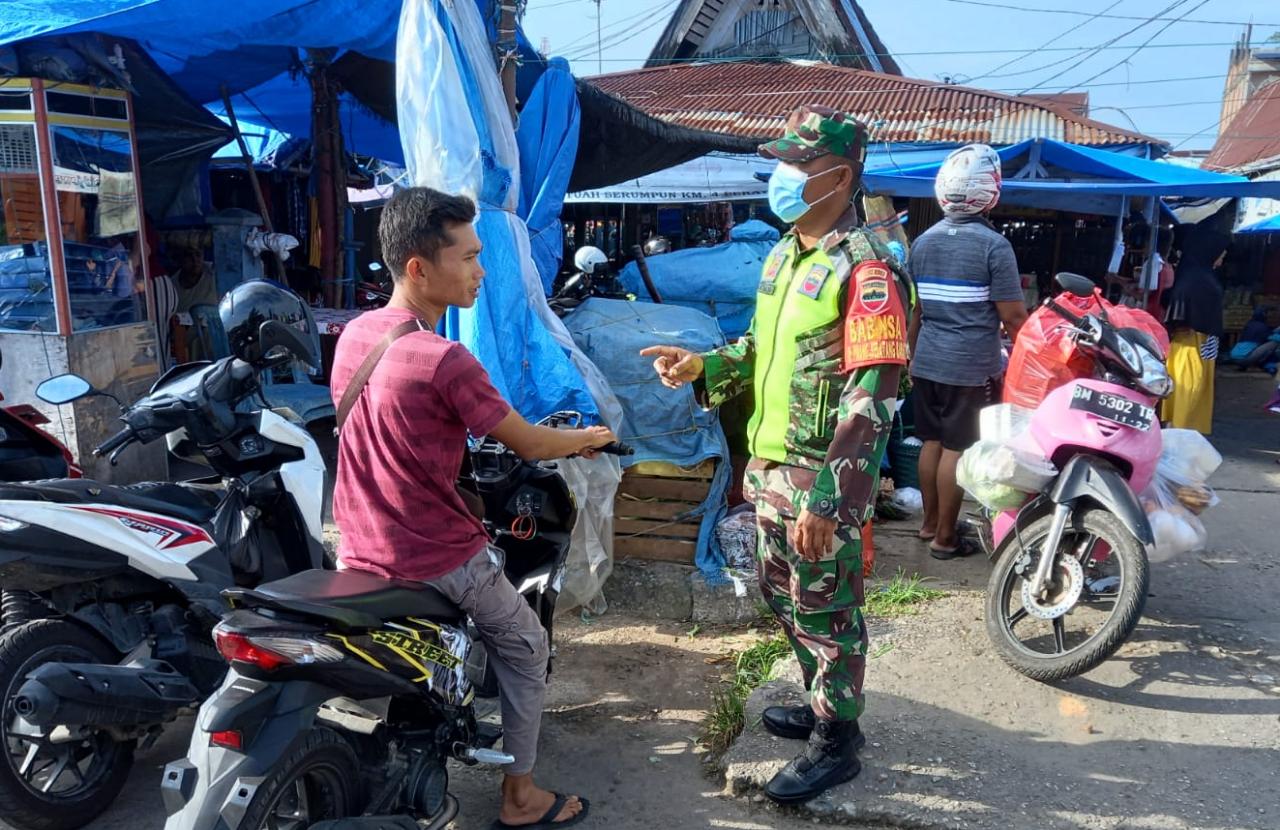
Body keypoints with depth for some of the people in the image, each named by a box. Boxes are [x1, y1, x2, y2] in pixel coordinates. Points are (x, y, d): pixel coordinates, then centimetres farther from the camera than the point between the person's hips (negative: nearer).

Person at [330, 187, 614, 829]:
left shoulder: (353, 335, 0)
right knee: (525, 649, 17)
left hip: (358, 553, 7)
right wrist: (588, 437, 7)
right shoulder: (445, 361, -24)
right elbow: (529, 445, -13)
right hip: (437, 560, -7)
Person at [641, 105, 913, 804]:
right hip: (771, 462, 9)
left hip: (824, 476, -9)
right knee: (782, 592, 21)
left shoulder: (865, 269, -18)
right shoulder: (784, 253, 11)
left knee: (825, 609, 6)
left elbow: (870, 400, -23)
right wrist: (702, 367, 3)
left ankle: (835, 741, 27)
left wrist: (828, 502, -27)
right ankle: (825, 702, 43)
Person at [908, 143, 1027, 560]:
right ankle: (945, 537, 11)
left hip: (927, 361, 6)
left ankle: (930, 521, 28)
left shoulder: (923, 242, 7)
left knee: (932, 441, 15)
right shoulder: (993, 245, -11)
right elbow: (1012, 316, -11)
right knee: (956, 449, 2)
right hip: (971, 365, -6)